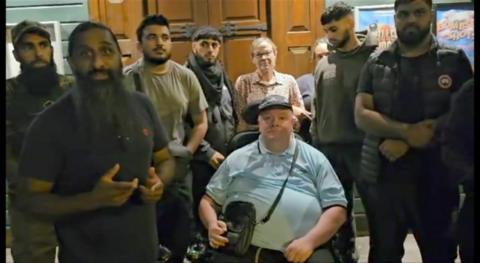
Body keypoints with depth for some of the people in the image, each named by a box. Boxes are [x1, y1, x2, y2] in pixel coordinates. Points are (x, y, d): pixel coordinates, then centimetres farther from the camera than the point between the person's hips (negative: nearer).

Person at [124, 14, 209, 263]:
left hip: (179, 170, 4)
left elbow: (200, 122, 12)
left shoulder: (186, 77, 4)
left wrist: (186, 152, 1)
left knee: (181, 238, 15)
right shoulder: (127, 78, -7)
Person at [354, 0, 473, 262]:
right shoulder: (376, 64, 4)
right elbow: (361, 115, -4)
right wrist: (406, 131, -20)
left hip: (437, 177, -1)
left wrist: (405, 142, -17)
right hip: (383, 175, 1)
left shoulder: (454, 61, 1)